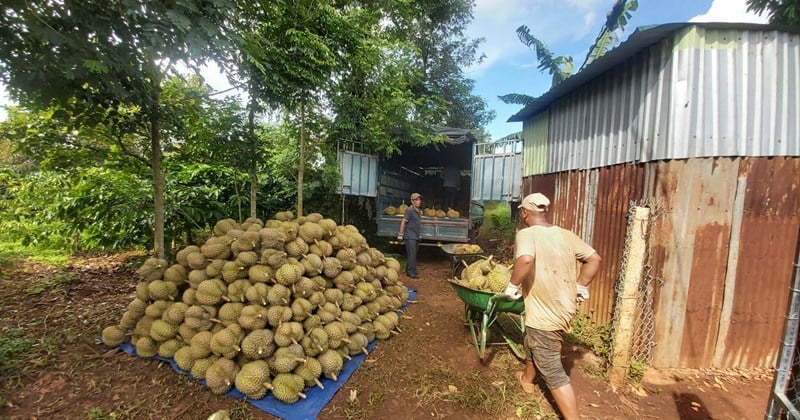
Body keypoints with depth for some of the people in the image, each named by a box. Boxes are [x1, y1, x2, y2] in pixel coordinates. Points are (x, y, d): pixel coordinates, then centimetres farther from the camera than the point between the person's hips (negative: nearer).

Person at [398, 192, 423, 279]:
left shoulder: (419, 211, 14)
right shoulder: (410, 210, -12)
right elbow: (403, 221, -14)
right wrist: (400, 234, -17)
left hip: (416, 236, 9)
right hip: (410, 236, -9)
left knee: (414, 254, 13)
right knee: (411, 254, -10)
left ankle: (409, 269, 23)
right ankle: (411, 271, -5)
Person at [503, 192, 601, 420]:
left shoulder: (526, 234, -19)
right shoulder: (566, 235, 2)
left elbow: (525, 259, -38)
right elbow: (594, 258, 5)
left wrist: (513, 285, -23)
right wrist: (581, 286, 11)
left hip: (544, 315, -9)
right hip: (565, 309, 9)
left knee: (553, 373, 7)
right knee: (531, 344, 31)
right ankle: (527, 379, 54)